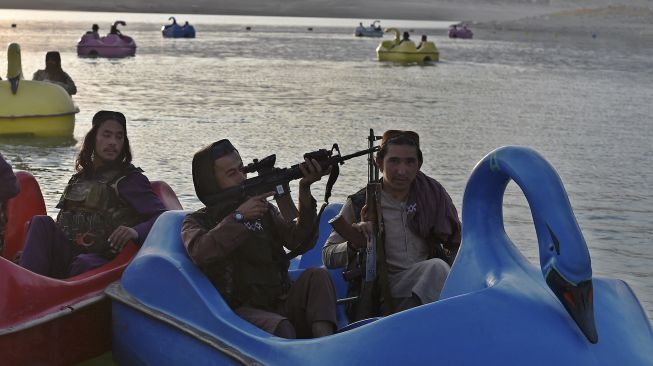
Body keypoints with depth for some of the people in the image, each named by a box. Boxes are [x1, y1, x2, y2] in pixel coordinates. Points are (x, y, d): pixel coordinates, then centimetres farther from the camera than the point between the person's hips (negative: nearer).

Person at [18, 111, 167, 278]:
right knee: (42, 223, -18)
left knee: (85, 263, -37)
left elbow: (163, 217, -10)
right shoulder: (79, 178, 20)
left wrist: (136, 232, -29)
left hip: (100, 265, -5)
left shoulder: (130, 179, 2)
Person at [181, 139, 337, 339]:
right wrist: (239, 217, -18)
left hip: (280, 305, 4)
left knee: (317, 276, -23)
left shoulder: (264, 210, 18)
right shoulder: (197, 222, 8)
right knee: (280, 328, -35)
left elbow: (300, 241, 1)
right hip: (241, 311, -4)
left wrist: (305, 193, -11)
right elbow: (200, 253, -17)